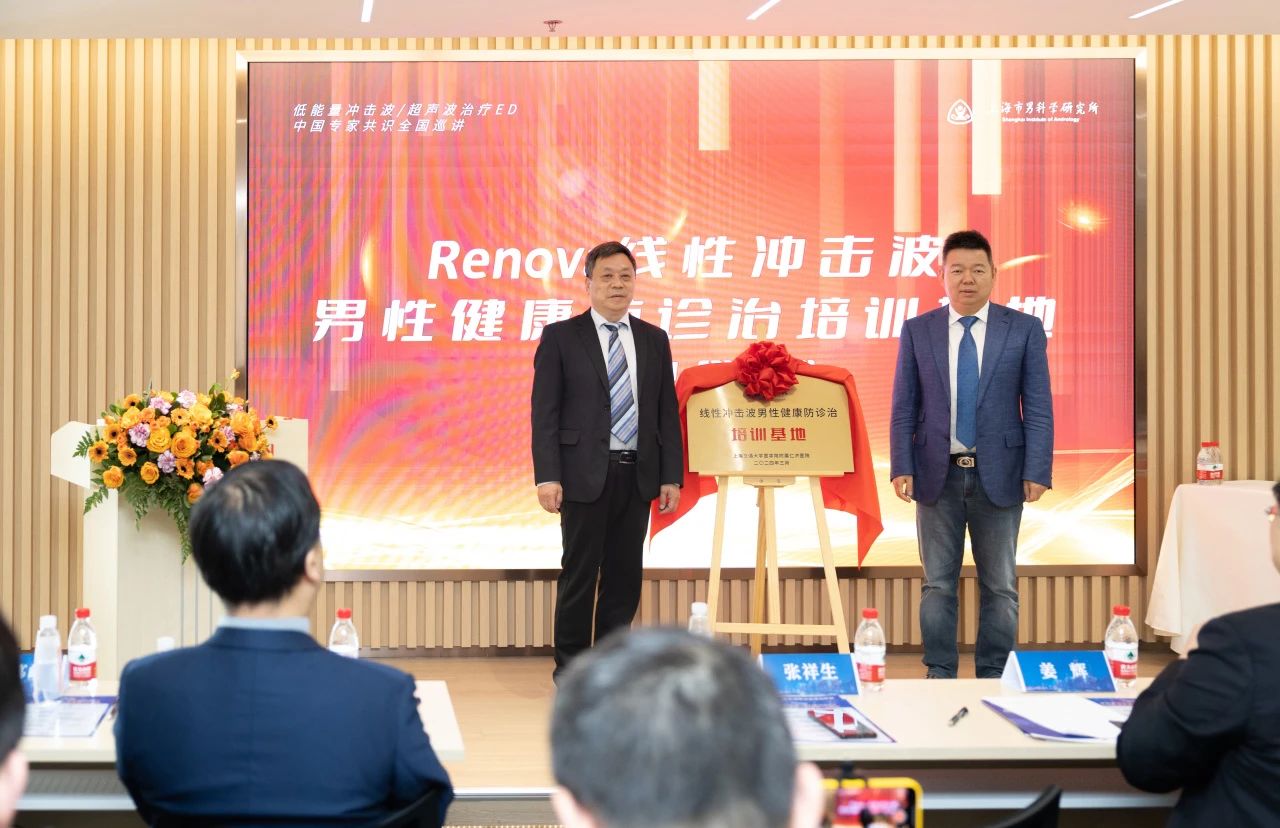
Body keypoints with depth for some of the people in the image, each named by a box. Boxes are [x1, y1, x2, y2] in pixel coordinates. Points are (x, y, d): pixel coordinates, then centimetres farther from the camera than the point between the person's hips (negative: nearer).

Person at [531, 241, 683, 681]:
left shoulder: (654, 340, 11)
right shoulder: (560, 337, 0)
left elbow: (667, 412, 11)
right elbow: (544, 412, -5)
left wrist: (671, 476, 4)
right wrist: (547, 476, -13)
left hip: (637, 475, 4)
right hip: (585, 474, -4)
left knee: (625, 574, 7)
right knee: (580, 573, 0)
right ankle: (571, 669, 10)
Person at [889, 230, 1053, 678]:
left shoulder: (1025, 329, 1)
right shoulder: (917, 331, 5)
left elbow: (1038, 408, -1)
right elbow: (903, 409, 4)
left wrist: (1037, 471, -9)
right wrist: (902, 468, -6)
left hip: (998, 475, -1)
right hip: (937, 475, 1)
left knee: (1000, 586, 6)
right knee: (938, 585, 6)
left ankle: (994, 678, 14)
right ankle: (939, 675, 13)